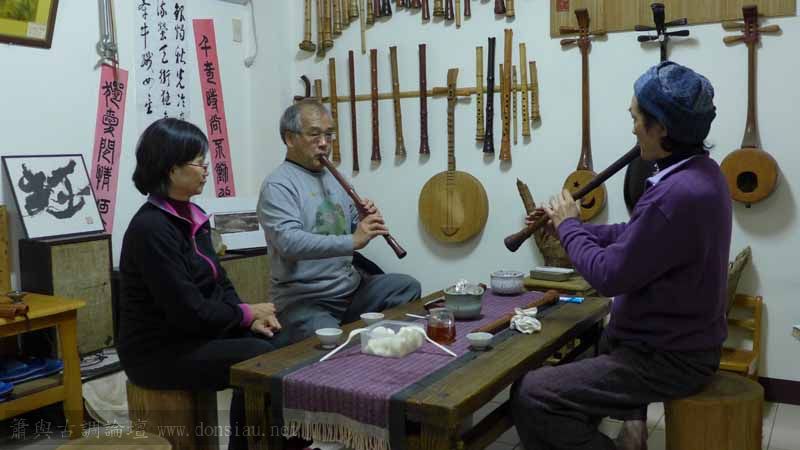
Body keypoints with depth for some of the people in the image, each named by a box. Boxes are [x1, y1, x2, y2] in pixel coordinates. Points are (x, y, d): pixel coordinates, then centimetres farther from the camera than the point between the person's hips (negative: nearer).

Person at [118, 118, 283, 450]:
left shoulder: (192, 216, 7)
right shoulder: (151, 228, -21)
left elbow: (219, 283, 12)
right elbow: (189, 311, -24)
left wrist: (251, 319, -6)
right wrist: (247, 313, -11)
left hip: (197, 335, 8)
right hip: (159, 351, -8)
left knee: (277, 344, -8)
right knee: (261, 360, -19)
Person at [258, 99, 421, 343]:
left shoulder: (334, 177, 15)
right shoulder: (277, 185, -12)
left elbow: (352, 230, 18)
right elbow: (289, 242, -27)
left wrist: (366, 221, -6)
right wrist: (352, 241, -32)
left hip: (351, 287, 8)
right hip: (304, 300, -8)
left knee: (408, 287, -1)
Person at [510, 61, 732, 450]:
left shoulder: (678, 194, -30)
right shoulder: (699, 171, 4)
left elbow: (609, 276, -23)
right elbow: (635, 236, 14)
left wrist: (569, 226, -7)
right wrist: (572, 227, 6)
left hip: (668, 359, -10)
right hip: (678, 340, 10)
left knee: (529, 396, -15)